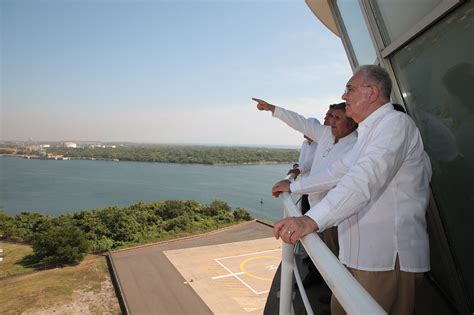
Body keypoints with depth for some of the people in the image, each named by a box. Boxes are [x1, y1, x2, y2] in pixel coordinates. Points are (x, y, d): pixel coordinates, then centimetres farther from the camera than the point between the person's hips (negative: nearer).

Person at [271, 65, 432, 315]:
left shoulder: (395, 122, -13)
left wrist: (312, 220, -41)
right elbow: (342, 168, 24)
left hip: (387, 257, -9)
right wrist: (294, 186, 25)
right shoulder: (369, 132, 21)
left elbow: (366, 177, -31)